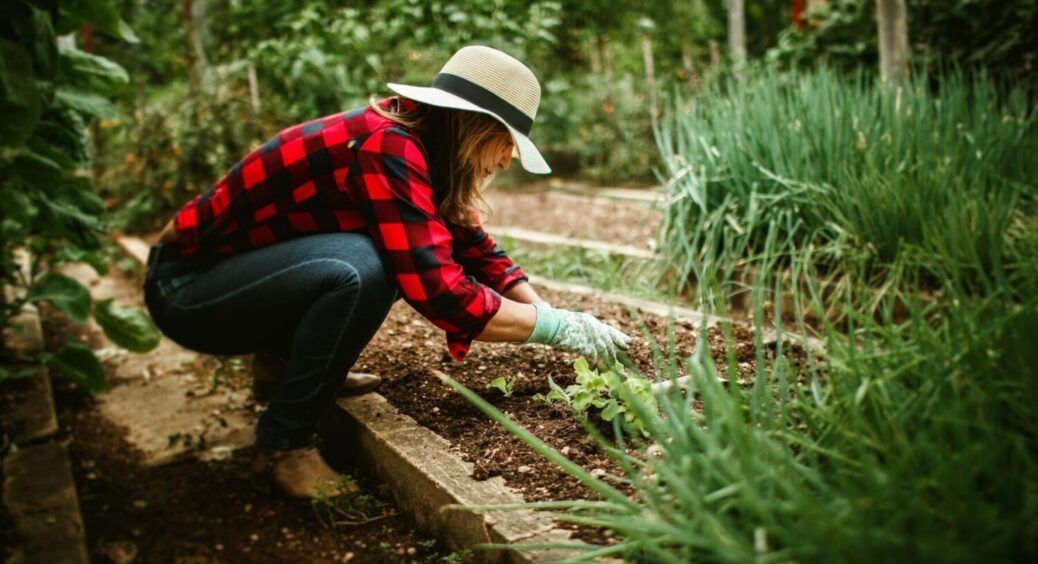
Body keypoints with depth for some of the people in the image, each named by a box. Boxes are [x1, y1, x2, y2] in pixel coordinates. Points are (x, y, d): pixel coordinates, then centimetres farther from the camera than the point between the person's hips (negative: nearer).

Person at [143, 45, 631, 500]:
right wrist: (559, 328, -22)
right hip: (186, 288, -9)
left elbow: (477, 251, 7)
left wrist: (557, 318, -4)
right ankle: (282, 444, -13)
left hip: (243, 270, 9)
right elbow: (438, 292, -32)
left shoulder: (414, 144, 1)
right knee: (360, 269, -31)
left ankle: (304, 369, 13)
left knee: (404, 252, 2)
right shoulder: (386, 149, -26)